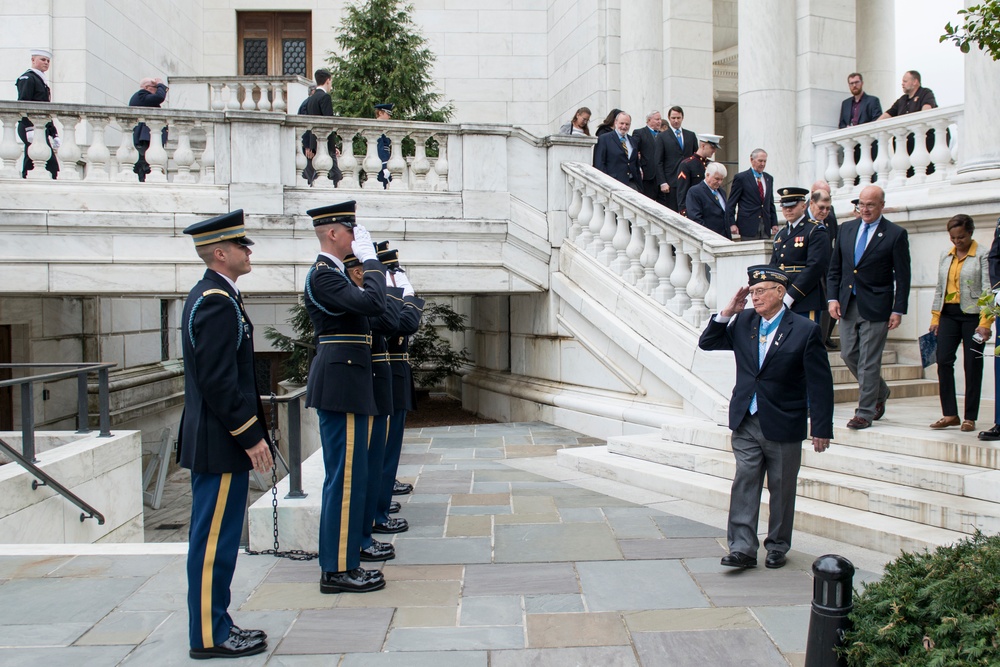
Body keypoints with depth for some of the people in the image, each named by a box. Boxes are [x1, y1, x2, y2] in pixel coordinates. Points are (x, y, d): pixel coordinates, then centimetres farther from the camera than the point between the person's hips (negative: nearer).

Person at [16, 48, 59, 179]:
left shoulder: (42, 81, 24)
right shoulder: (27, 78, -4)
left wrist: (53, 133, 20)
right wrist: (29, 128, -23)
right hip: (32, 128, -9)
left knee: (29, 166, 7)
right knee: (52, 166, -16)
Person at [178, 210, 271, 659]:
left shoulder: (207, 295, 14)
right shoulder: (218, 301, -18)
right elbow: (218, 381, -23)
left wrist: (249, 432, 20)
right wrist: (251, 436, -18)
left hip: (214, 441, 11)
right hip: (221, 444, -11)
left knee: (213, 539, 16)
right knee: (214, 541, -1)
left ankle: (214, 626, 27)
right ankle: (209, 637, 10)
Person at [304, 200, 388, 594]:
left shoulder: (332, 273, 19)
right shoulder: (323, 275, -14)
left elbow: (363, 307, 18)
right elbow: (373, 304, -25)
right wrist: (370, 259, -13)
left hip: (343, 383, 11)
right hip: (341, 384, -11)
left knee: (347, 475, 14)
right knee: (346, 476, -6)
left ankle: (342, 562, 23)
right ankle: (337, 571, 2)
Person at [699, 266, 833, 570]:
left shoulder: (805, 330, -9)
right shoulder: (743, 323, 3)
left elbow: (820, 383, -8)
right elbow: (707, 343, 8)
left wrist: (821, 429, -9)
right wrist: (728, 312, -6)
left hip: (784, 425, -3)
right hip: (746, 421, 3)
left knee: (781, 489, 10)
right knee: (744, 483, -1)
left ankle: (778, 546, 26)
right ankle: (742, 548, 2)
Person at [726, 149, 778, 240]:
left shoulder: (769, 178, 17)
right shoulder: (741, 178, -1)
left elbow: (771, 203, 20)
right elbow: (731, 204, -2)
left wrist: (774, 224, 12)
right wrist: (732, 224, -10)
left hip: (766, 228, 5)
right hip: (748, 226, -5)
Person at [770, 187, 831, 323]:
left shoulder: (816, 231, -3)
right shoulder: (780, 234, 20)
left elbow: (815, 267, -14)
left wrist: (790, 296, -17)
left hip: (806, 303, -6)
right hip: (780, 302, 7)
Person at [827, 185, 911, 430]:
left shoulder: (895, 234, -4)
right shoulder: (846, 229, 10)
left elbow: (902, 277, -5)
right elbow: (834, 268, 12)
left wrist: (898, 310, -9)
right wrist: (833, 297, 1)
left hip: (875, 307, -5)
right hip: (847, 304, 5)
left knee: (869, 361, -3)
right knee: (848, 354, 10)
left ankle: (865, 412, 7)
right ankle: (880, 391, 34)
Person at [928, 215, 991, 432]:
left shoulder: (982, 256, -4)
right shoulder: (945, 256, 12)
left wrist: (985, 323, -16)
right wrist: (935, 318, 10)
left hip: (973, 315, -4)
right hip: (948, 314, 5)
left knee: (972, 366, 1)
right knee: (943, 361, -6)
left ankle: (970, 418, 9)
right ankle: (950, 414, 2)